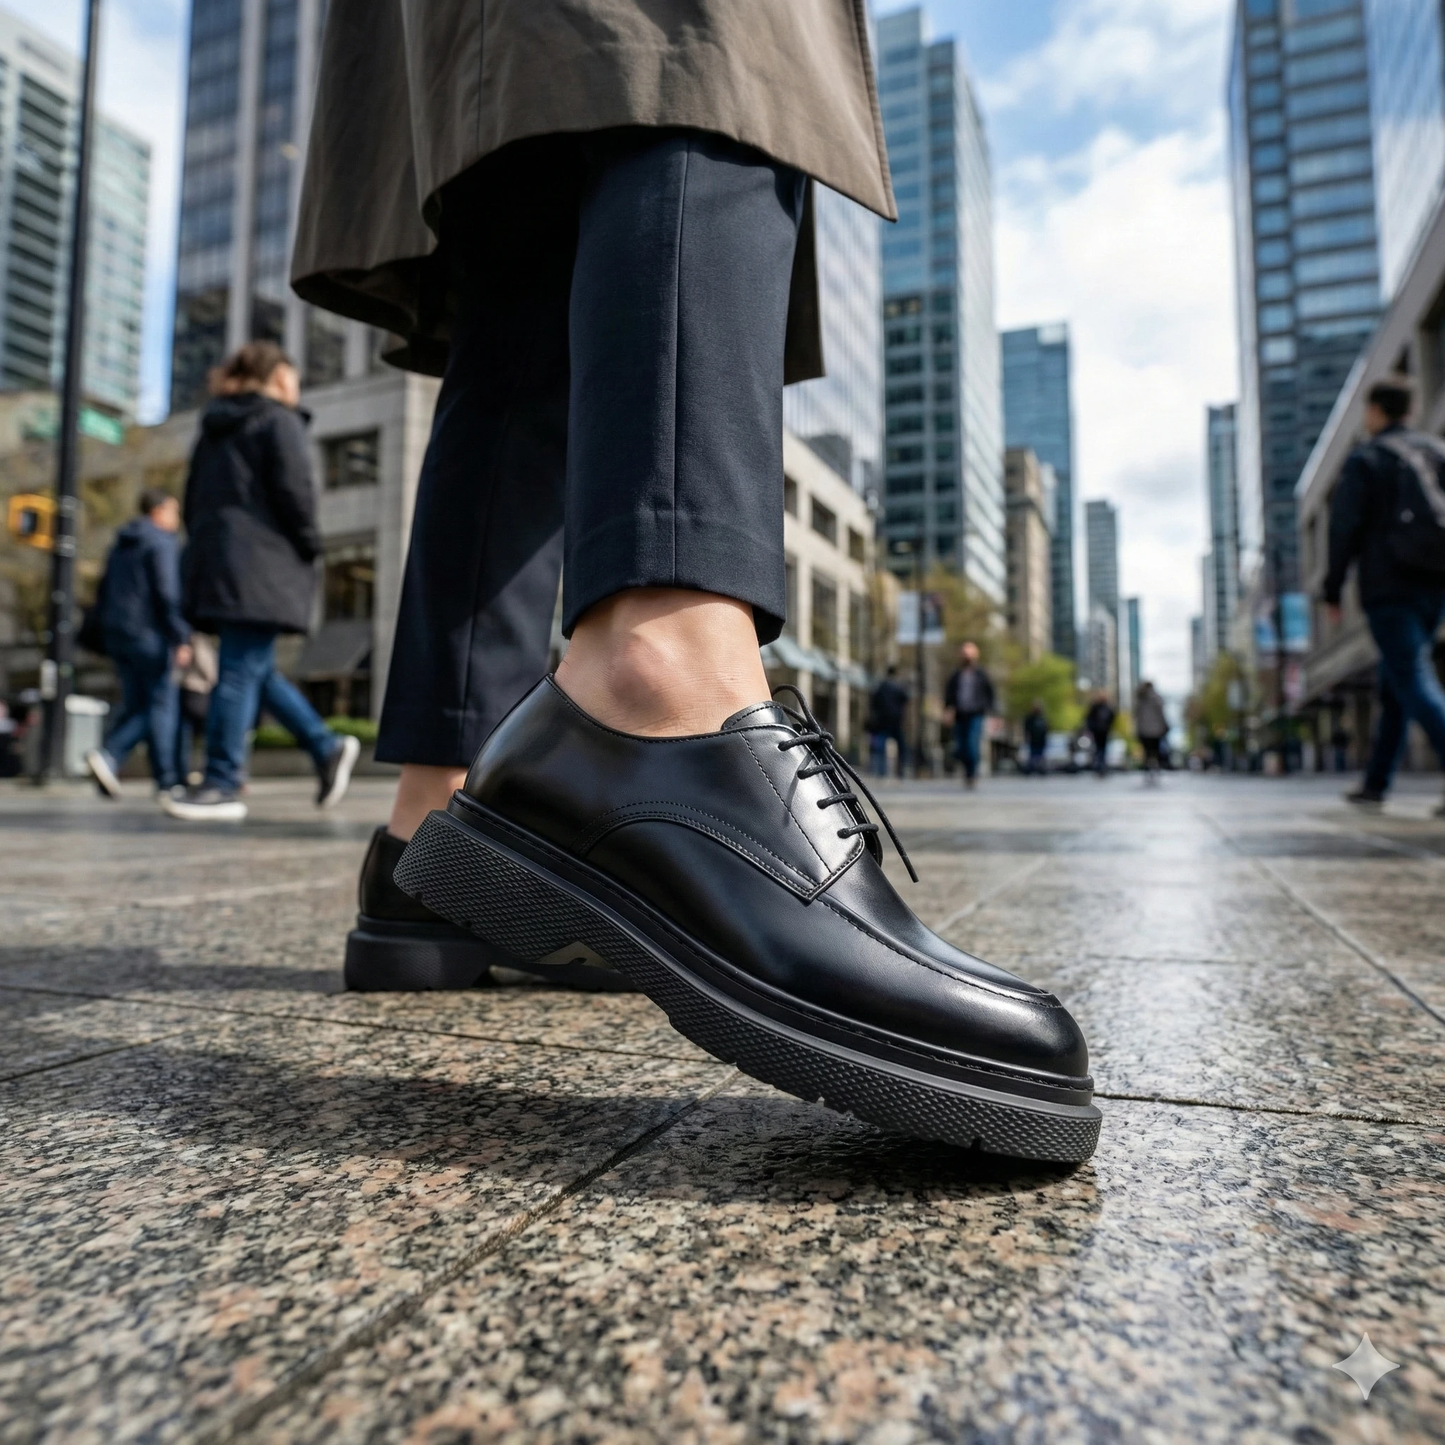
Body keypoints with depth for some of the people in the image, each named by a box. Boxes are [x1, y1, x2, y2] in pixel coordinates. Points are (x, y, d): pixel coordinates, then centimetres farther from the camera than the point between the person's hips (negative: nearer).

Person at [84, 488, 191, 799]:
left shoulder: (120, 546, 20)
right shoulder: (162, 544, -7)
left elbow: (102, 592, 21)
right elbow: (167, 595, -17)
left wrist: (107, 634, 24)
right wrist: (181, 639, -19)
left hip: (117, 635, 8)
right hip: (148, 634, -8)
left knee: (134, 705, 10)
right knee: (161, 704, -5)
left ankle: (110, 759, -6)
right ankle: (167, 780, -7)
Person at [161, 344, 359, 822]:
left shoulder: (213, 429, 23)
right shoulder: (280, 421, 2)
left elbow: (193, 499, 21)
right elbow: (293, 489, -11)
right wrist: (308, 547, -1)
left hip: (212, 564, 6)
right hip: (262, 567, -6)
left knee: (253, 671, 9)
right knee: (243, 672, -8)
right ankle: (222, 782, -4)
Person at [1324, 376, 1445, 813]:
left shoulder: (1365, 460, -2)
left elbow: (1344, 529, -7)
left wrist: (1333, 590, -1)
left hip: (1388, 588, -6)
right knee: (1394, 684, 14)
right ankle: (1376, 782, 21)